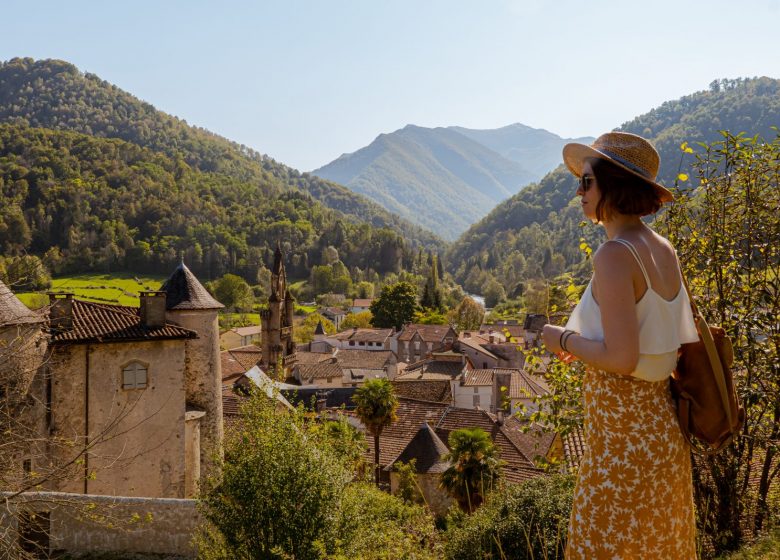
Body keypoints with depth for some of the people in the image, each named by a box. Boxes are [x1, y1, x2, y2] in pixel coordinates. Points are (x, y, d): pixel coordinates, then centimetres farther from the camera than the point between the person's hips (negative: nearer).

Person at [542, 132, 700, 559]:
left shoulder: (615, 255, -21)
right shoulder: (663, 251, 5)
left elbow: (622, 359, -26)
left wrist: (565, 340, -9)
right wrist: (588, 341, 15)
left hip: (623, 440, -8)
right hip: (662, 430, 9)